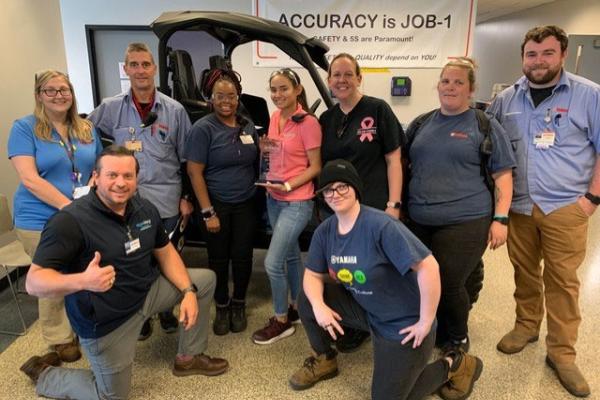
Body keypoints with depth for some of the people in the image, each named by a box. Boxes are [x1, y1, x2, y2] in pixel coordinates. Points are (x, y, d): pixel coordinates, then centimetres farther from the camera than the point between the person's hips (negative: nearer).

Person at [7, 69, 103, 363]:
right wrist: (68, 206, -23)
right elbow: (29, 178, -15)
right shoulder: (24, 128, -6)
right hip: (41, 221, -4)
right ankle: (59, 339, 30)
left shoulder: (87, 129, 8)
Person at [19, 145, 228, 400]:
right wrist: (82, 281, -46)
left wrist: (189, 291, -6)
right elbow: (33, 282, -26)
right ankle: (44, 374, 30)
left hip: (147, 291, 7)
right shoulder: (70, 220, -26)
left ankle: (189, 357, 20)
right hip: (106, 321, -6)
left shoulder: (145, 209, -5)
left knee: (205, 279, 7)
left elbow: (165, 252, 6)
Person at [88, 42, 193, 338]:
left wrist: (186, 197, 1)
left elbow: (186, 159, 2)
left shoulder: (174, 110, 0)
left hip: (167, 200, 0)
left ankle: (166, 310, 35)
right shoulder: (110, 108, 2)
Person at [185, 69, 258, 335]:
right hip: (218, 206, -3)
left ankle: (238, 304, 29)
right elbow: (194, 172, -12)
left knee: (242, 256, 9)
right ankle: (221, 307, 28)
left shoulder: (248, 127, 6)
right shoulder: (203, 128, -10)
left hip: (246, 205, 4)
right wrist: (208, 212, -16)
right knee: (219, 258, 9)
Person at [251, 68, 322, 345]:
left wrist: (288, 186, -22)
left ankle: (281, 321, 13)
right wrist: (264, 148, 0)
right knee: (290, 255, 18)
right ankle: (296, 308, 35)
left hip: (296, 202, -7)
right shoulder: (274, 118, 7)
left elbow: (315, 167, -12)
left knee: (272, 263, -7)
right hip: (274, 199, 8)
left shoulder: (308, 122, -14)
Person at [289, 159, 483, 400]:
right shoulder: (324, 231, -7)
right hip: (365, 310, 6)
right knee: (307, 299, -6)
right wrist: (318, 306, -18)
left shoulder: (381, 226, -30)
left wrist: (425, 323, -24)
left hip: (403, 323, -6)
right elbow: (313, 275, 2)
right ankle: (324, 360, 20)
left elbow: (428, 267, -32)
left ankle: (454, 366, 22)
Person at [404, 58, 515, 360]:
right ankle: (431, 331, 36)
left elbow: (503, 176, -1)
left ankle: (457, 340, 27)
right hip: (418, 222, 5)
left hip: (465, 223, -4)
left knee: (449, 284, -2)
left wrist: (500, 218, -8)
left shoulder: (485, 126, 0)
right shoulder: (421, 124, 11)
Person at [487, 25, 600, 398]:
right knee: (524, 272, 14)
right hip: (518, 206, 3)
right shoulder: (506, 99, 7)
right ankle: (527, 325, 34)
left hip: (566, 207, -2)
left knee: (562, 280, 3)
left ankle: (562, 352, 17)